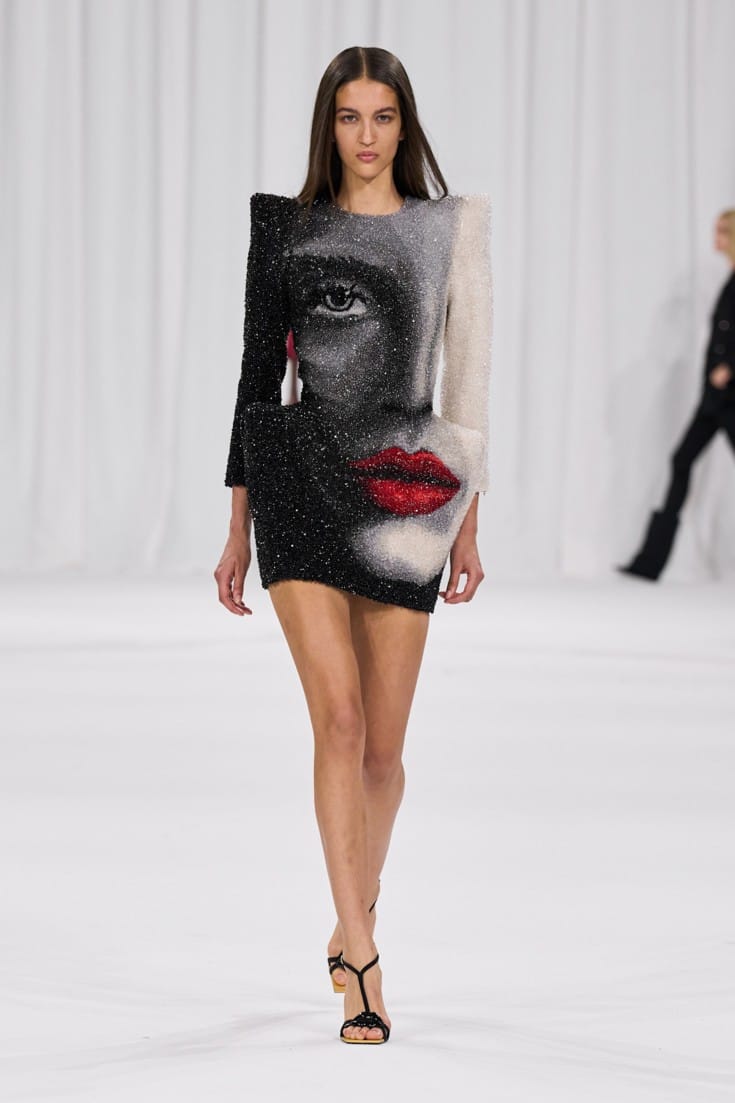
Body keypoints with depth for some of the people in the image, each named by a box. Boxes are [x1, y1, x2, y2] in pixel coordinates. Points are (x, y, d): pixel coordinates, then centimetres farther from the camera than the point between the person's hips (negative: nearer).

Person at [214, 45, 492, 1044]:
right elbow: (259, 372, 9)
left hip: (405, 492, 1)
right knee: (340, 718, -16)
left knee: (384, 744, 6)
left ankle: (354, 919, 31)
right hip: (302, 481, -1)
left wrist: (469, 524, 3)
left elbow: (467, 374, 6)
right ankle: (364, 964, -17)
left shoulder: (453, 226, 6)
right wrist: (238, 529, 7)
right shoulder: (284, 227, 6)